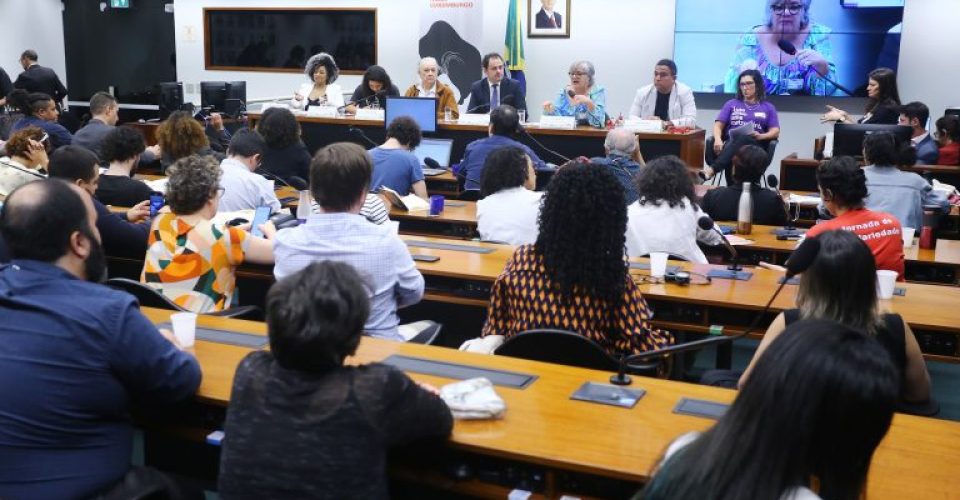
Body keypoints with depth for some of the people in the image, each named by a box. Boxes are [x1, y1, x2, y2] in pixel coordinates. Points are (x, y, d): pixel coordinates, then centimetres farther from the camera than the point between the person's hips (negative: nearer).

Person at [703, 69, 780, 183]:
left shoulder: (768, 107, 21)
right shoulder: (731, 104, 23)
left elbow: (775, 132, 9)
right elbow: (718, 126, 12)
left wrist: (760, 136, -14)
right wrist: (718, 139, -12)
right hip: (731, 144, 2)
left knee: (742, 139, -40)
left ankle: (712, 169, -60)